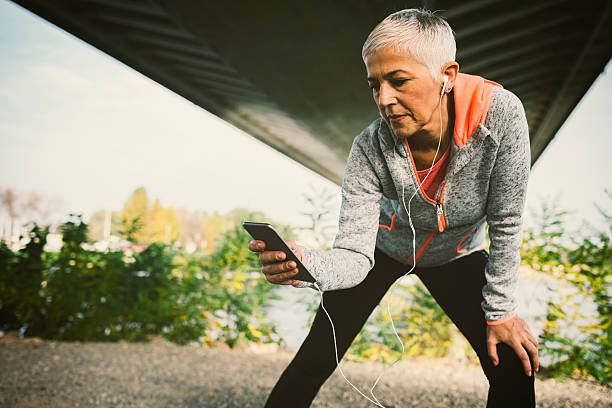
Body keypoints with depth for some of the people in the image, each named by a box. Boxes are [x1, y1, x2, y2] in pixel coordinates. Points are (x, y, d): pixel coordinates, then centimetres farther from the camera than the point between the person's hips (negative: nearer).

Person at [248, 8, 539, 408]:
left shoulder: (500, 114, -32)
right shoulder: (370, 149, -31)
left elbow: (506, 224, -21)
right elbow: (354, 255, -32)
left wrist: (501, 311, -14)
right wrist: (303, 264, -55)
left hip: (455, 254, 1)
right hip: (384, 249, -1)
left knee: (515, 369, -6)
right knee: (315, 361, -5)